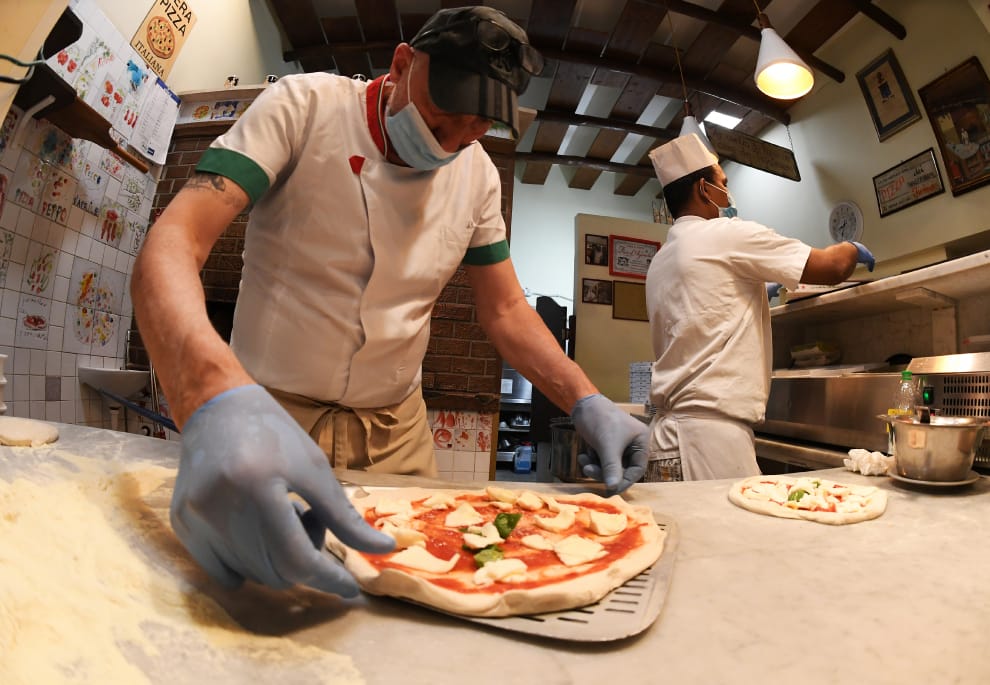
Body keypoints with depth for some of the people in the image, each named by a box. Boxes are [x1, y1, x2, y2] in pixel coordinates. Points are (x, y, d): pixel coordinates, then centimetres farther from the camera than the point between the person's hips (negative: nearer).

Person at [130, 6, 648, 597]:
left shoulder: (479, 176, 0)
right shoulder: (303, 106, -13)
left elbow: (507, 310, 2)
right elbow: (174, 243, -24)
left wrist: (587, 401, -13)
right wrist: (218, 396, -47)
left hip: (397, 428, 4)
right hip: (273, 409, -3)